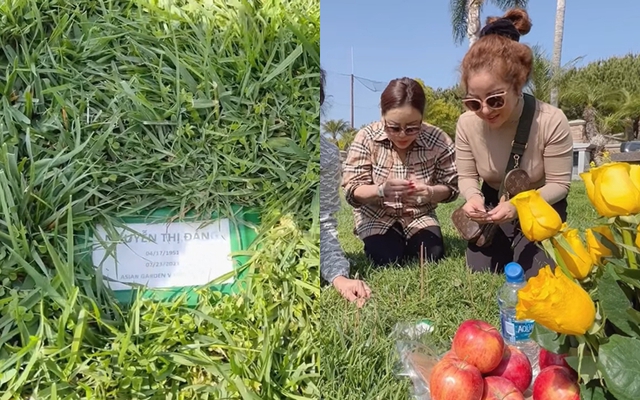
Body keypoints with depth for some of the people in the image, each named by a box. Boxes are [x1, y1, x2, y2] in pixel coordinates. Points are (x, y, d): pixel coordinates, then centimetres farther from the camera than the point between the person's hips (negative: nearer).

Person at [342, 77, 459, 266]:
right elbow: (352, 191, -20)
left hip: (420, 215, 2)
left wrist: (430, 192, -33)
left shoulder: (439, 141, -18)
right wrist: (382, 190, -42)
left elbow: (451, 188, -8)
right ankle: (373, 242, 13)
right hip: (376, 217, -1)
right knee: (388, 260, -22)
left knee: (432, 257, -18)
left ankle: (408, 242, 15)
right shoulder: (366, 138, -20)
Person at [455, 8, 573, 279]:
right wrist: (474, 196, -32)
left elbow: (559, 183, -19)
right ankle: (504, 250, 32)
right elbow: (467, 176, -9)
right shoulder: (467, 123, -21)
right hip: (494, 205, 2)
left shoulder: (551, 122, -29)